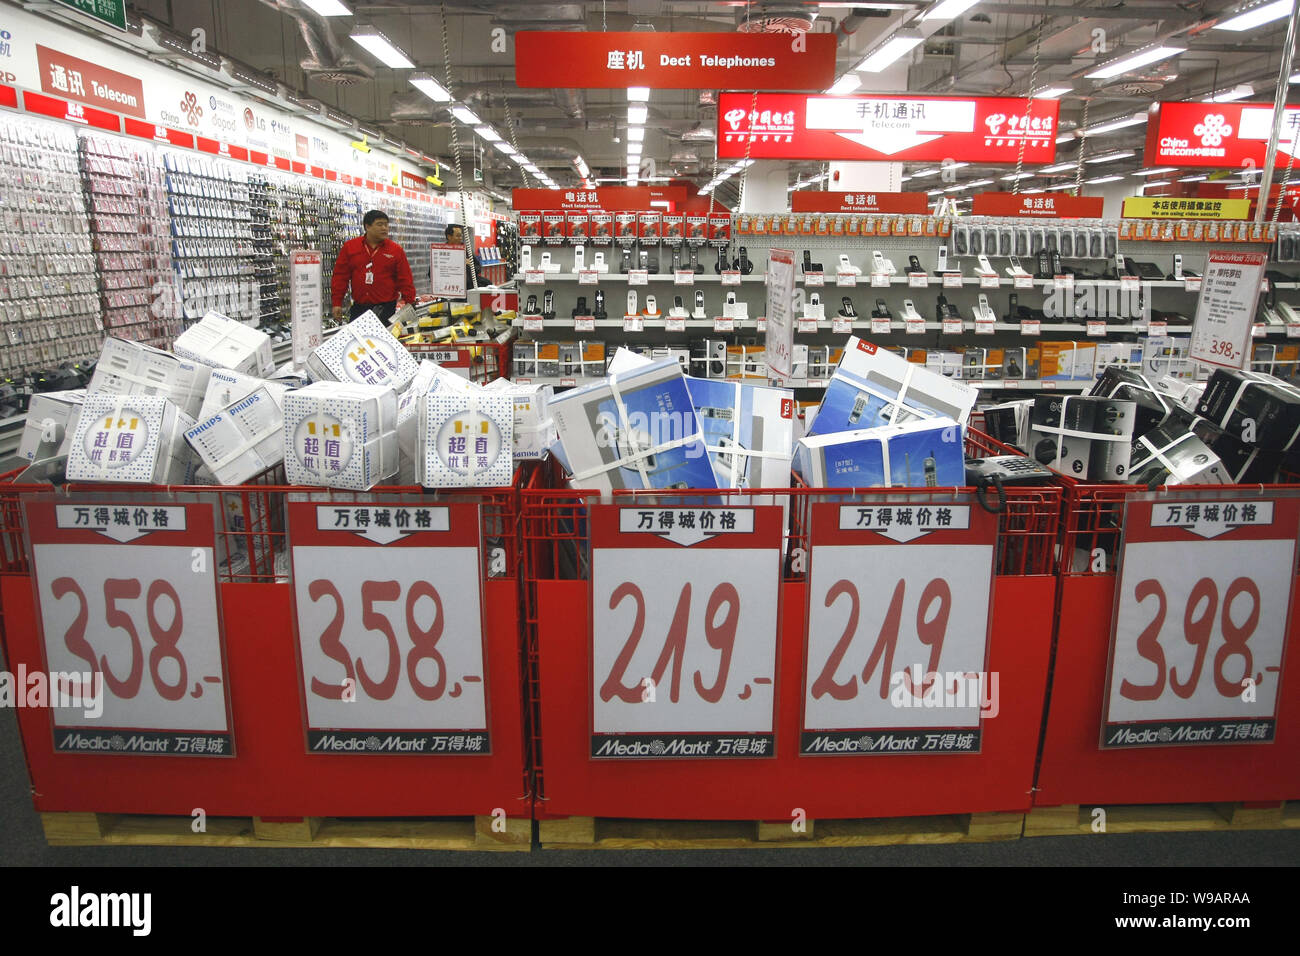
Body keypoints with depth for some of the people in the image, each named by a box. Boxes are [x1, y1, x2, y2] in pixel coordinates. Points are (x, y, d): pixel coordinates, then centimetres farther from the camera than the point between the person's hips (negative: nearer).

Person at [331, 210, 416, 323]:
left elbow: (405, 280, 2)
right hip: (358, 308, 2)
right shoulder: (349, 247, 6)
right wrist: (337, 303, 3)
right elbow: (340, 276, 7)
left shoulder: (396, 250, 2)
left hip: (386, 309, -2)